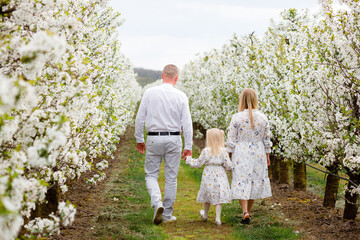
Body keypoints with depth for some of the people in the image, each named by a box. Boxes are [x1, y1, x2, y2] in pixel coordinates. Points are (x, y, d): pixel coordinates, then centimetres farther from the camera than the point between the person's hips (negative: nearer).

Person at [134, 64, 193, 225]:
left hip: (154, 139, 0)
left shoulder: (149, 93, -3)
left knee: (151, 174, 11)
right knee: (171, 178, 10)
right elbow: (187, 123, -4)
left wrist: (139, 139, 10)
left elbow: (140, 118, -1)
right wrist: (188, 147, 1)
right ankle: (167, 215, 16)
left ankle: (157, 202, -14)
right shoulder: (181, 96, -4)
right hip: (173, 139, 0)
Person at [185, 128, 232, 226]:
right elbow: (228, 165, -8)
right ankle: (218, 218, -5)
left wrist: (189, 159, 15)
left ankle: (205, 215, 36)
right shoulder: (223, 151, -6)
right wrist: (229, 167, 16)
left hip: (208, 176, 0)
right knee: (218, 198, 3)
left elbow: (198, 163, -1)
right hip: (220, 176, 0)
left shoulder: (206, 151, -9)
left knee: (208, 196, 17)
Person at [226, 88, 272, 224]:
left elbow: (231, 140, -6)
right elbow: (266, 139, 6)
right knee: (255, 181, 14)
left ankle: (245, 211, -17)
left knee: (241, 182, 0)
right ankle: (249, 212, 24)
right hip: (258, 153, 3)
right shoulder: (263, 118, -1)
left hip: (241, 153, -3)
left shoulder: (237, 117, -10)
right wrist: (267, 155, 17)